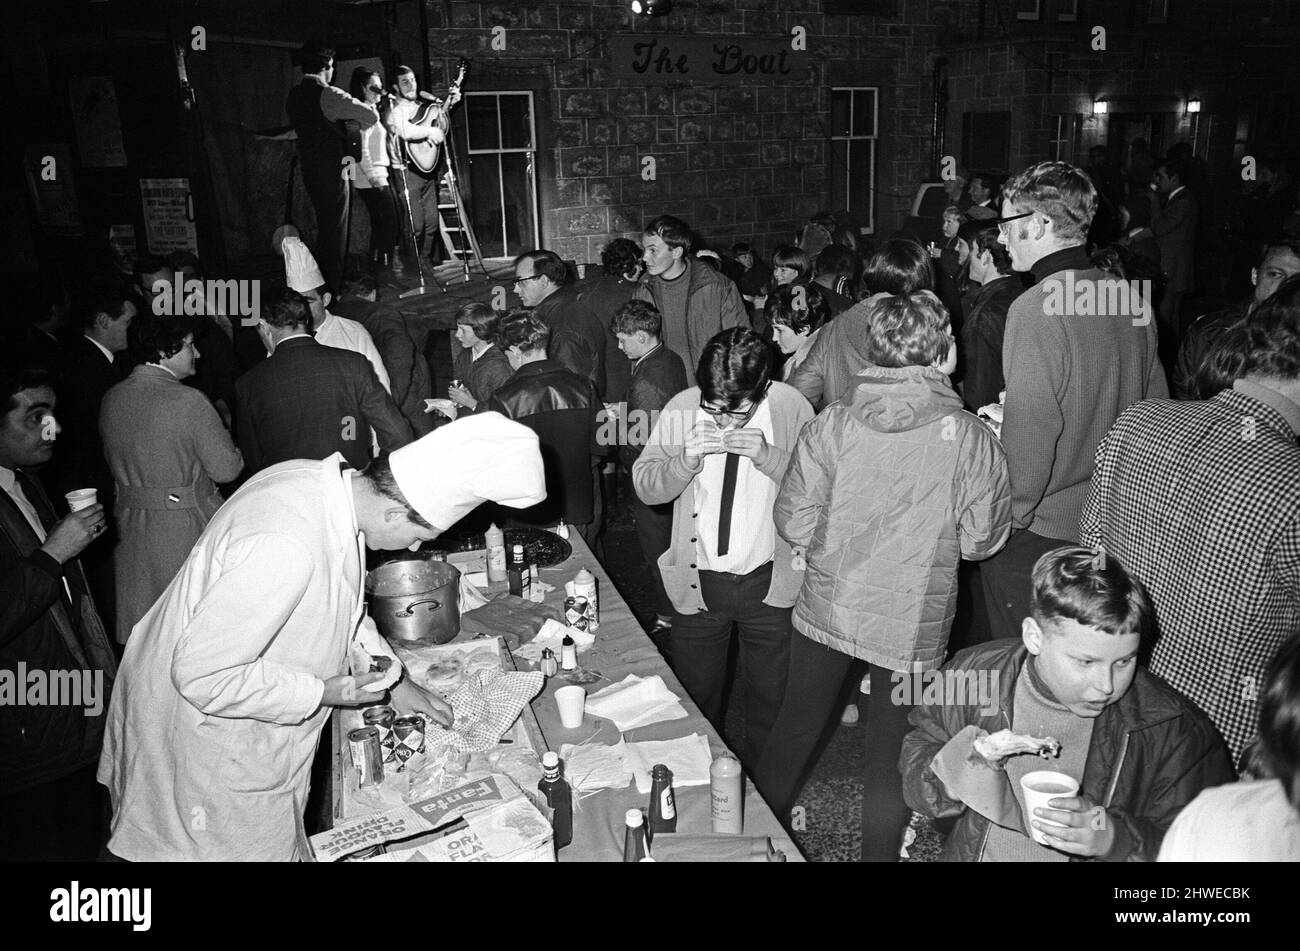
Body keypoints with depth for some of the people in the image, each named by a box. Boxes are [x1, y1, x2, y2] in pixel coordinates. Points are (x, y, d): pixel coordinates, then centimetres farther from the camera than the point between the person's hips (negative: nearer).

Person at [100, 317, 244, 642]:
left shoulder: (111, 399, 2)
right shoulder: (187, 401, -18)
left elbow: (114, 461, 12)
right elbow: (226, 469, -15)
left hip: (131, 526, 7)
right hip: (188, 527, -6)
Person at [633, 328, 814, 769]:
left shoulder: (792, 407, -12)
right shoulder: (681, 408, -9)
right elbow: (644, 486, -5)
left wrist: (769, 456, -27)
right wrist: (684, 461, -23)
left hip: (768, 581, -1)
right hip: (698, 580, 1)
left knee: (771, 696, 17)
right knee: (695, 695, 17)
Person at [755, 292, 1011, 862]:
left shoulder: (831, 423, -13)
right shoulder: (970, 438, -15)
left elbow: (794, 524, -11)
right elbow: (983, 539, -7)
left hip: (826, 607, 2)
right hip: (914, 622, -2)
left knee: (797, 722, 23)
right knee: (891, 750, 18)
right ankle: (878, 850, 36)